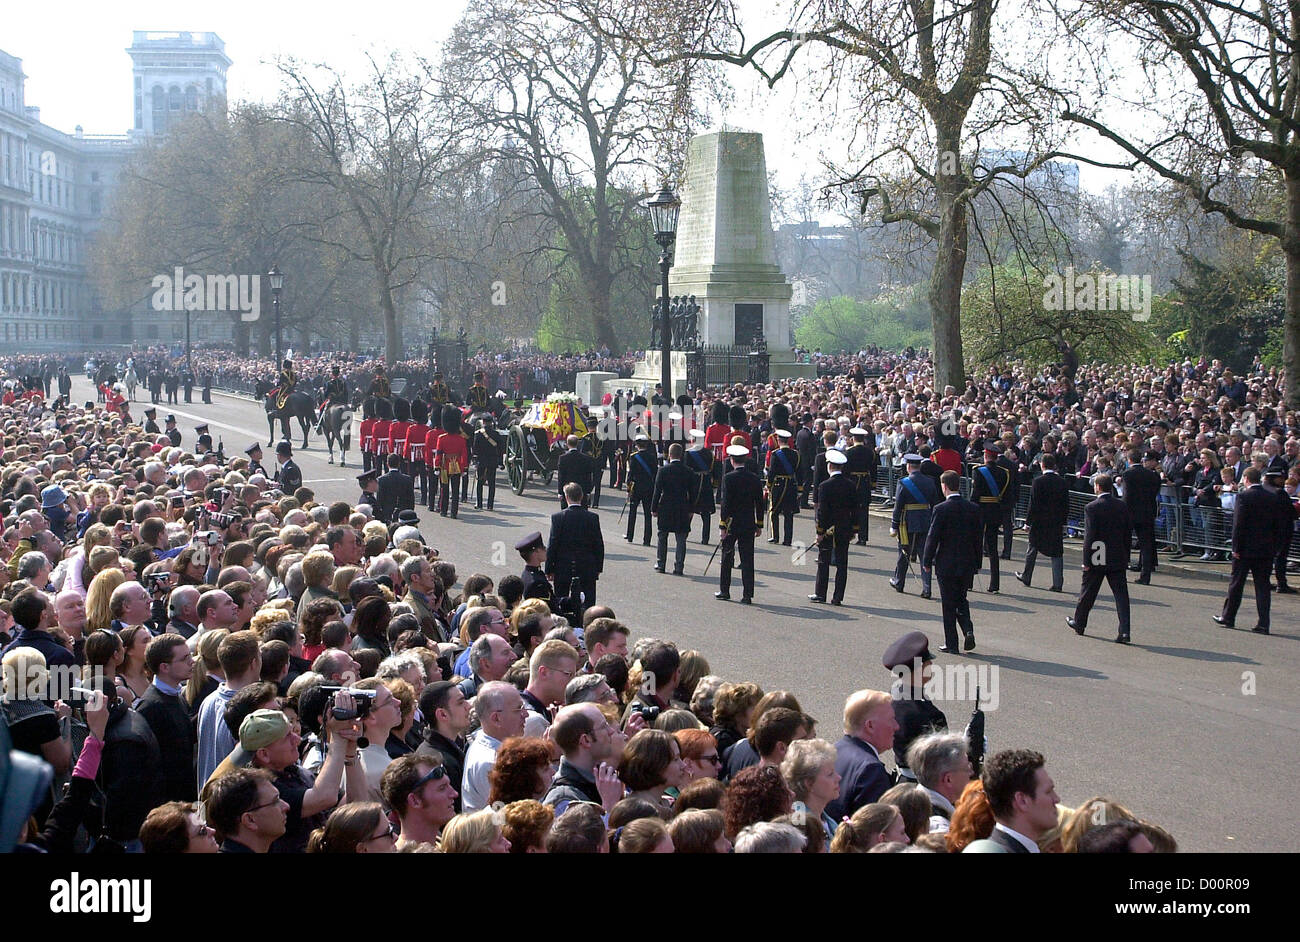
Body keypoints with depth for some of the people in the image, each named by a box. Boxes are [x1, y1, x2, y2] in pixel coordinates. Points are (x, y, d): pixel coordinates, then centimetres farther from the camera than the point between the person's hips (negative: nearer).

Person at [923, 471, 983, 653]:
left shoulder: (941, 510, -14)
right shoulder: (973, 509, 1)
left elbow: (933, 537, -12)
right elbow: (978, 537, 5)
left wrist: (927, 561, 0)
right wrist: (976, 563, 14)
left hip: (946, 565, -4)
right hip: (967, 564, 4)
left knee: (949, 604, 5)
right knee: (961, 600, 19)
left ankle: (951, 643, 7)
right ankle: (968, 630, -4)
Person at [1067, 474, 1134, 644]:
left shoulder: (1092, 508, -12)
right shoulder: (1122, 506, 3)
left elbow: (1089, 536, -14)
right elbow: (1128, 532, 7)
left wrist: (1086, 561, -9)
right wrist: (1125, 556, 14)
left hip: (1097, 559, -3)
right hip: (1118, 559, 3)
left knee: (1087, 592, 13)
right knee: (1121, 594, 0)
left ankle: (1079, 623, 30)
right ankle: (1124, 631, -9)